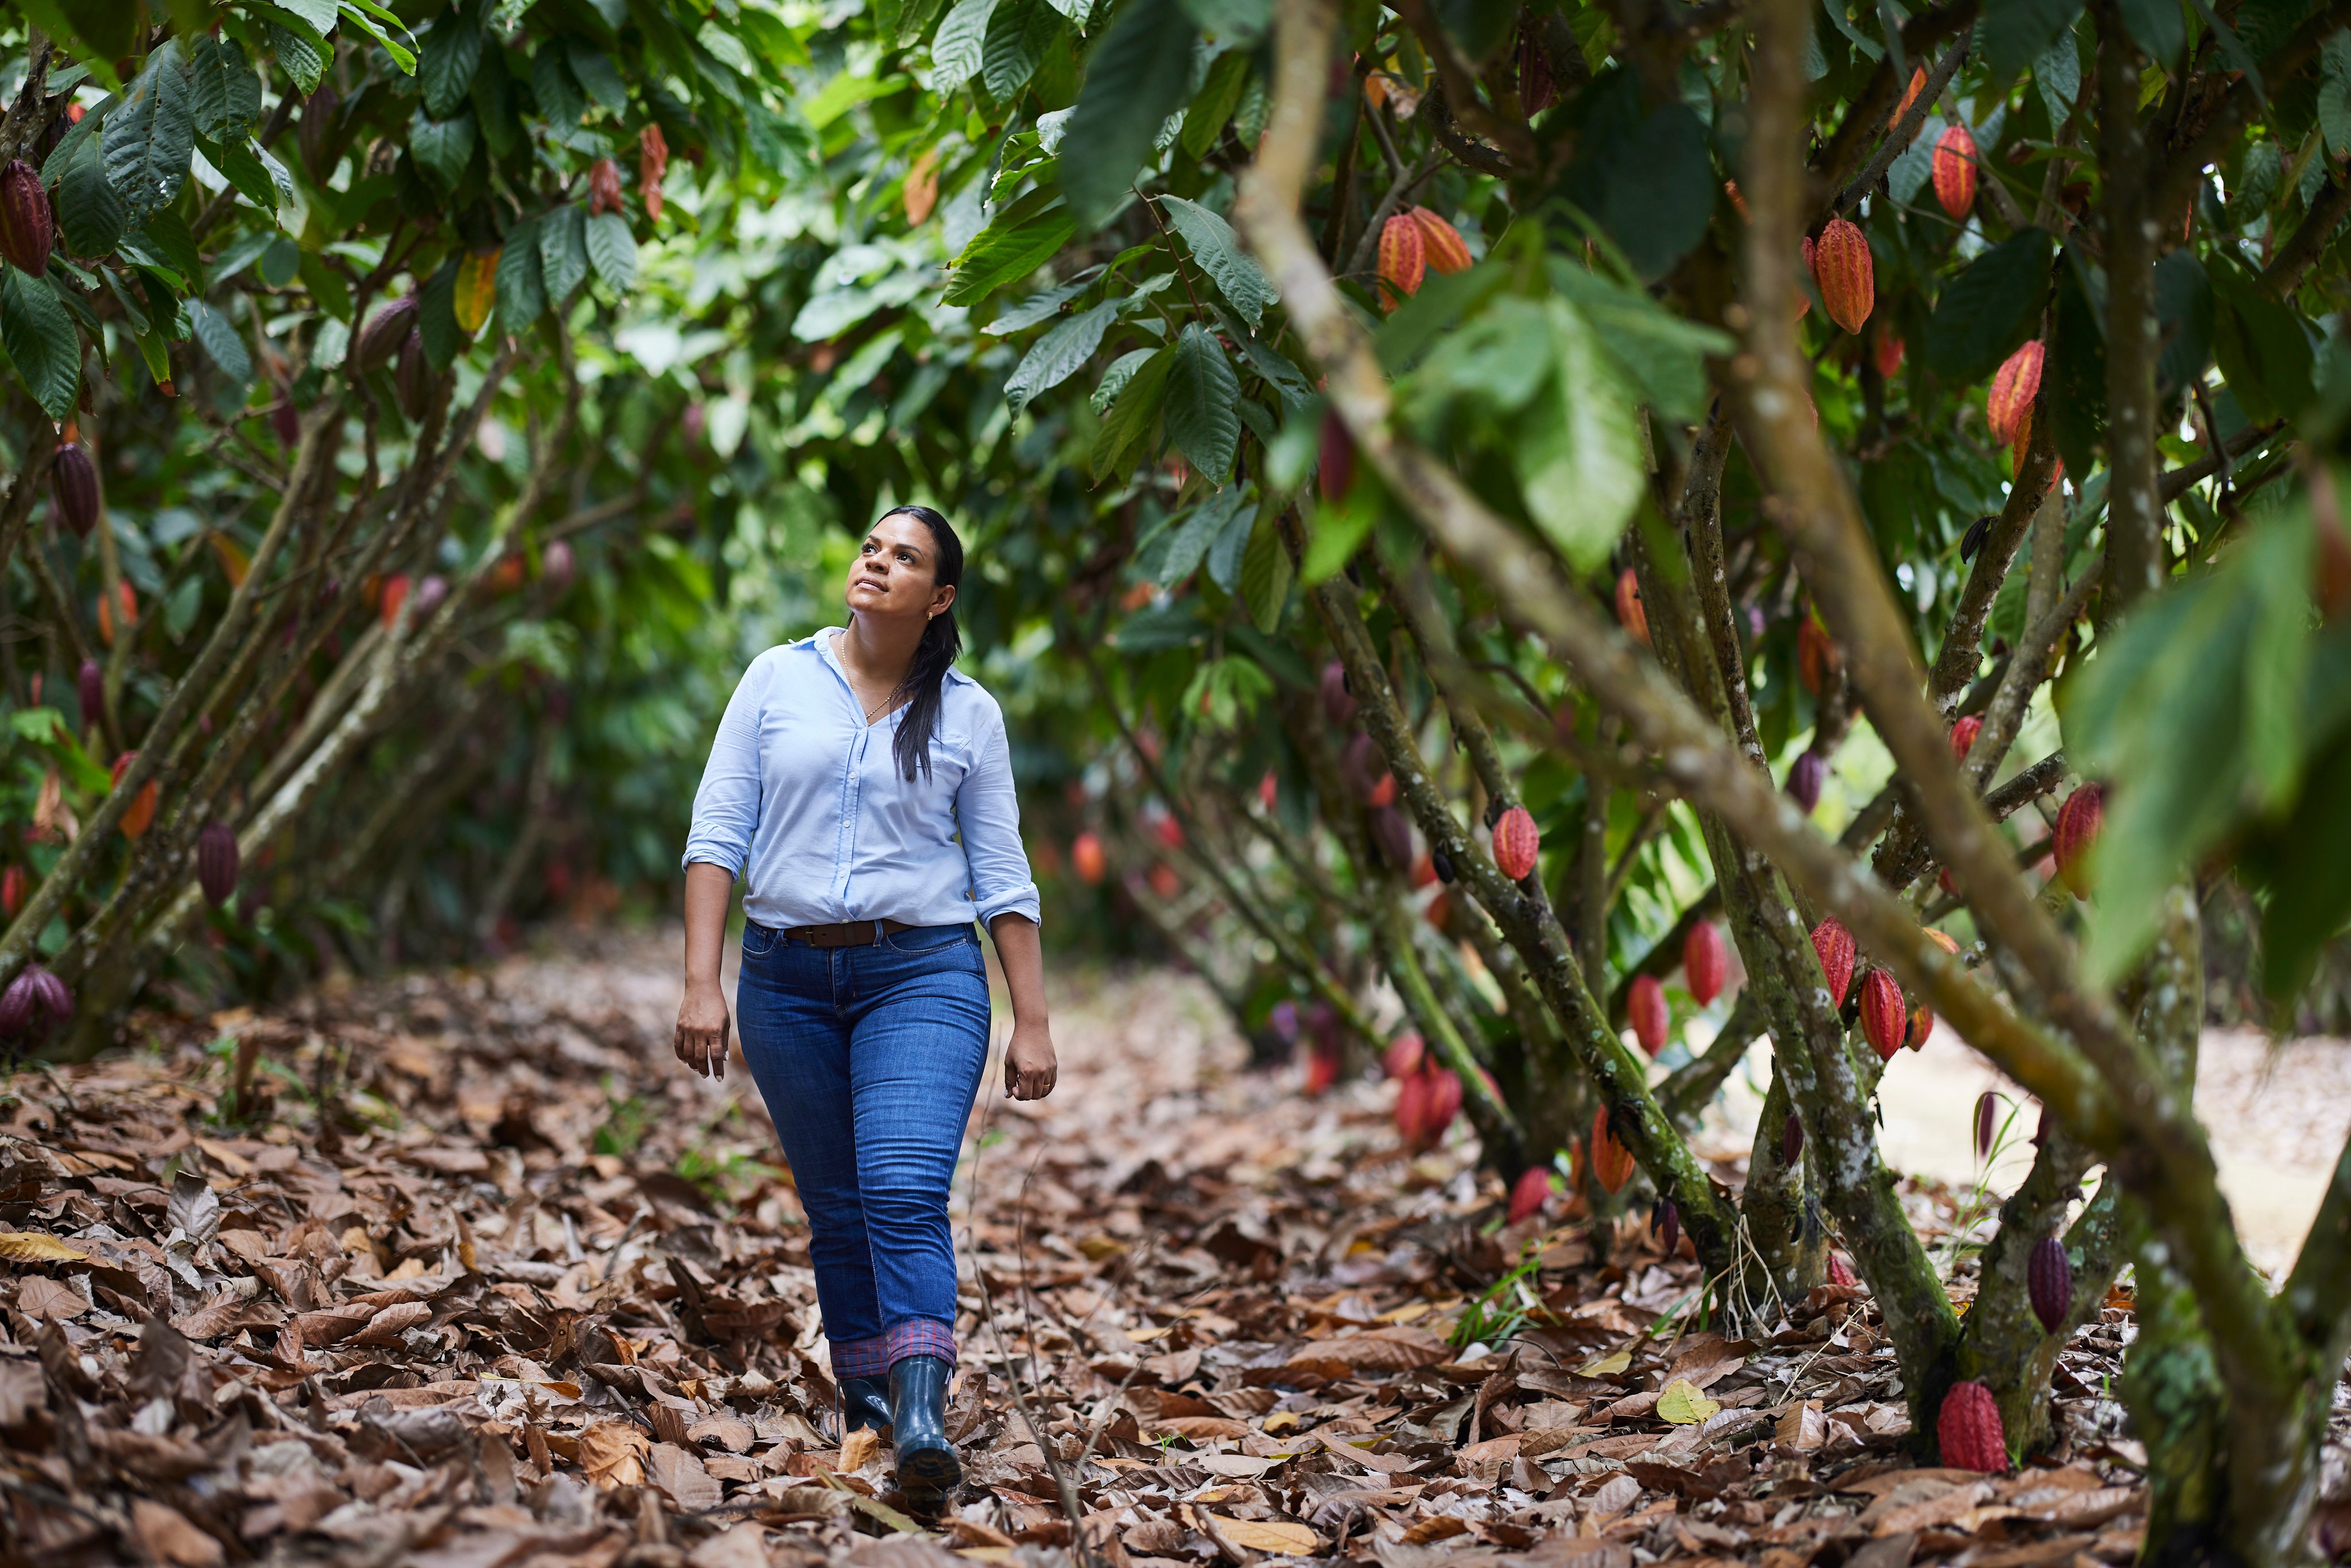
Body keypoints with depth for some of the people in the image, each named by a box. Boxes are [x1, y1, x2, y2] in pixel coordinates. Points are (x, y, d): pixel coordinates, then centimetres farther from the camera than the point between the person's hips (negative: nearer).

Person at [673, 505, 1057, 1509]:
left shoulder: (967, 714, 4)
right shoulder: (777, 680, 5)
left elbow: (1002, 876, 6)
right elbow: (717, 834, 2)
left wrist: (1032, 1022, 2)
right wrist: (701, 983, -7)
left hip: (922, 976, -2)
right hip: (790, 980, 2)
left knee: (906, 1195, -18)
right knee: (835, 1210, 8)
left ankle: (920, 1422, -27)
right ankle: (863, 1393, 23)